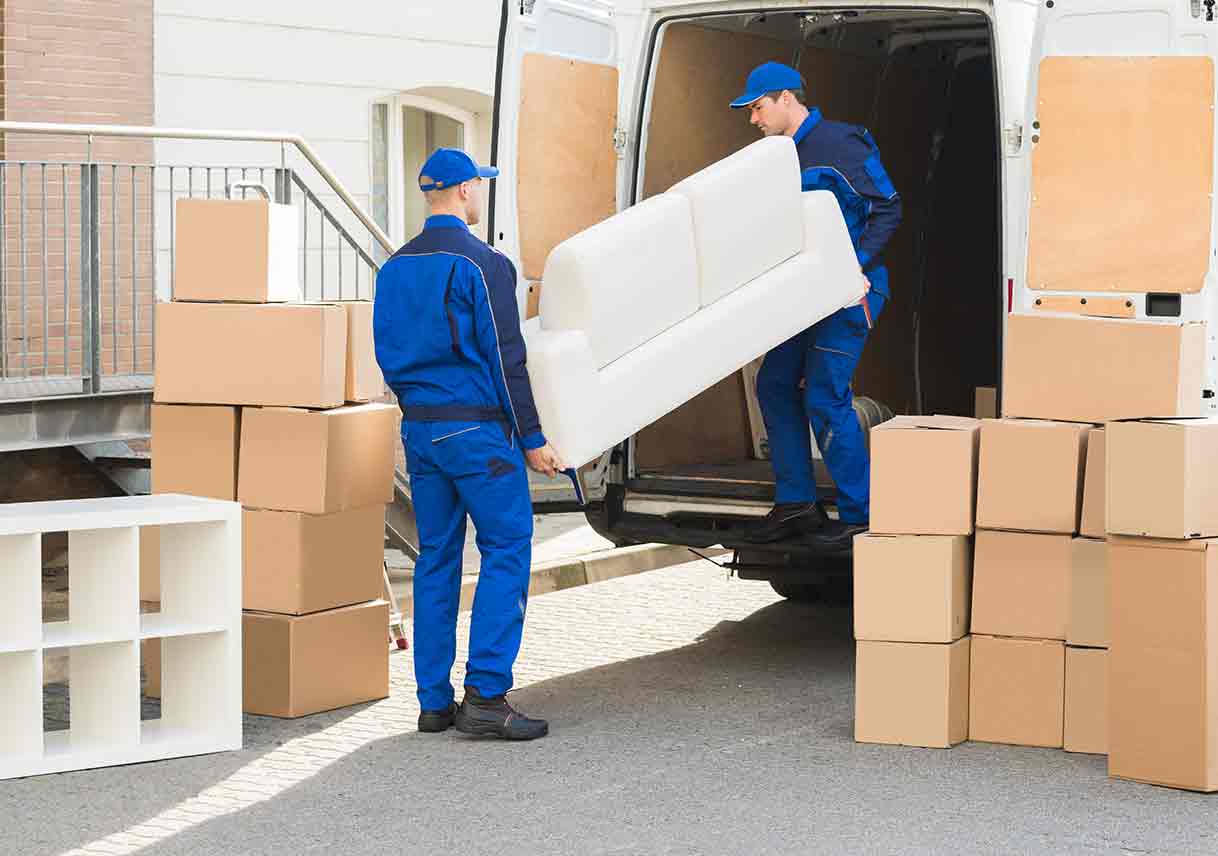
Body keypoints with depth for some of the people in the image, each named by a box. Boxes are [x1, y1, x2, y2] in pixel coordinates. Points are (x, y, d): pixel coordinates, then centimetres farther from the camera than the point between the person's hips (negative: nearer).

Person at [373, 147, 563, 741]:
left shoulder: (395, 269, 12)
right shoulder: (482, 264, -11)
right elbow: (505, 360, -13)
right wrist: (532, 439, -9)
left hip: (419, 430, 7)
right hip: (477, 428, -7)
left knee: (436, 561, 10)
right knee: (507, 551, -3)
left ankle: (435, 701, 10)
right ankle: (486, 695, -11)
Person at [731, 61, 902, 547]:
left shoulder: (838, 144, -12)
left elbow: (887, 208, -13)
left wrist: (857, 266, -22)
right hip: (804, 291, 9)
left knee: (824, 398, -11)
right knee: (776, 385, 8)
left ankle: (859, 515, -2)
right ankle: (795, 504, 16)